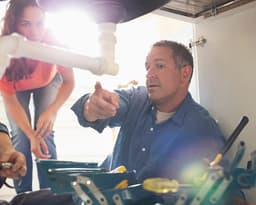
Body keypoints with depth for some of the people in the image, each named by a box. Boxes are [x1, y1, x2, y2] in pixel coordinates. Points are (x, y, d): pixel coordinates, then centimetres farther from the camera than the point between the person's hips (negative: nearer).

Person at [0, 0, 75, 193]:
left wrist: (51, 111, -41)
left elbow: (69, 82, -24)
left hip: (48, 83, 0)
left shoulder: (53, 42, -39)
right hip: (17, 88, 0)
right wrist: (31, 135, -37)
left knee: (45, 134, -13)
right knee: (20, 137, -12)